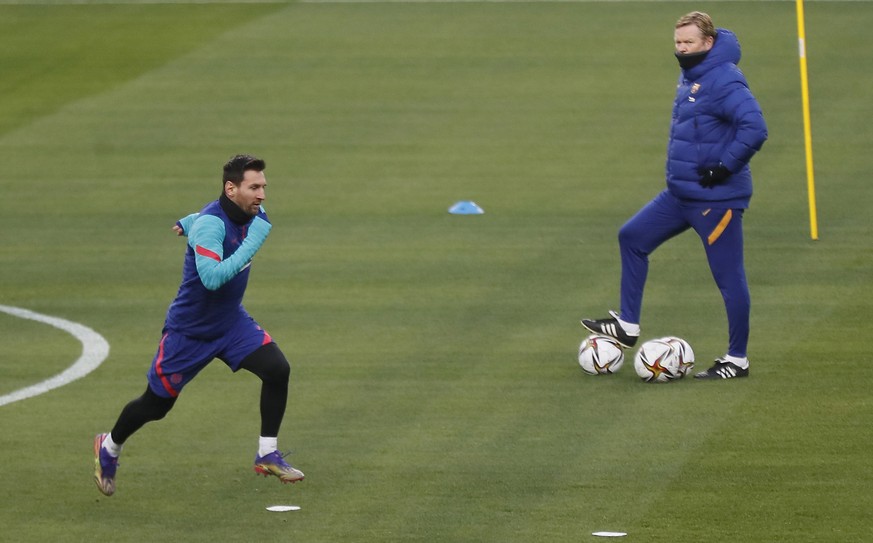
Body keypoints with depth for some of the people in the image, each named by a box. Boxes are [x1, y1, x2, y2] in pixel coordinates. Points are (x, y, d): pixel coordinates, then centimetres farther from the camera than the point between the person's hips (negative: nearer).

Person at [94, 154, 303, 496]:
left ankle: (267, 455, -2)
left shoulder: (252, 213, -6)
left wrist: (187, 224, 29)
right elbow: (213, 278, -44)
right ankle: (109, 448, 38)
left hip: (232, 322, 6)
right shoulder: (211, 224, -31)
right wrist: (252, 243, -43)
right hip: (190, 330, -6)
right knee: (155, 405, 9)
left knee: (277, 369, -16)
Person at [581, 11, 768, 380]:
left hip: (716, 198, -10)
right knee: (632, 238, 13)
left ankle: (737, 360, 7)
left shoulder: (724, 81, -19)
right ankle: (627, 326, 19)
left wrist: (724, 167, -24)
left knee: (729, 277, -2)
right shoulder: (688, 77, 11)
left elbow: (755, 129, -28)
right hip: (680, 194, 10)